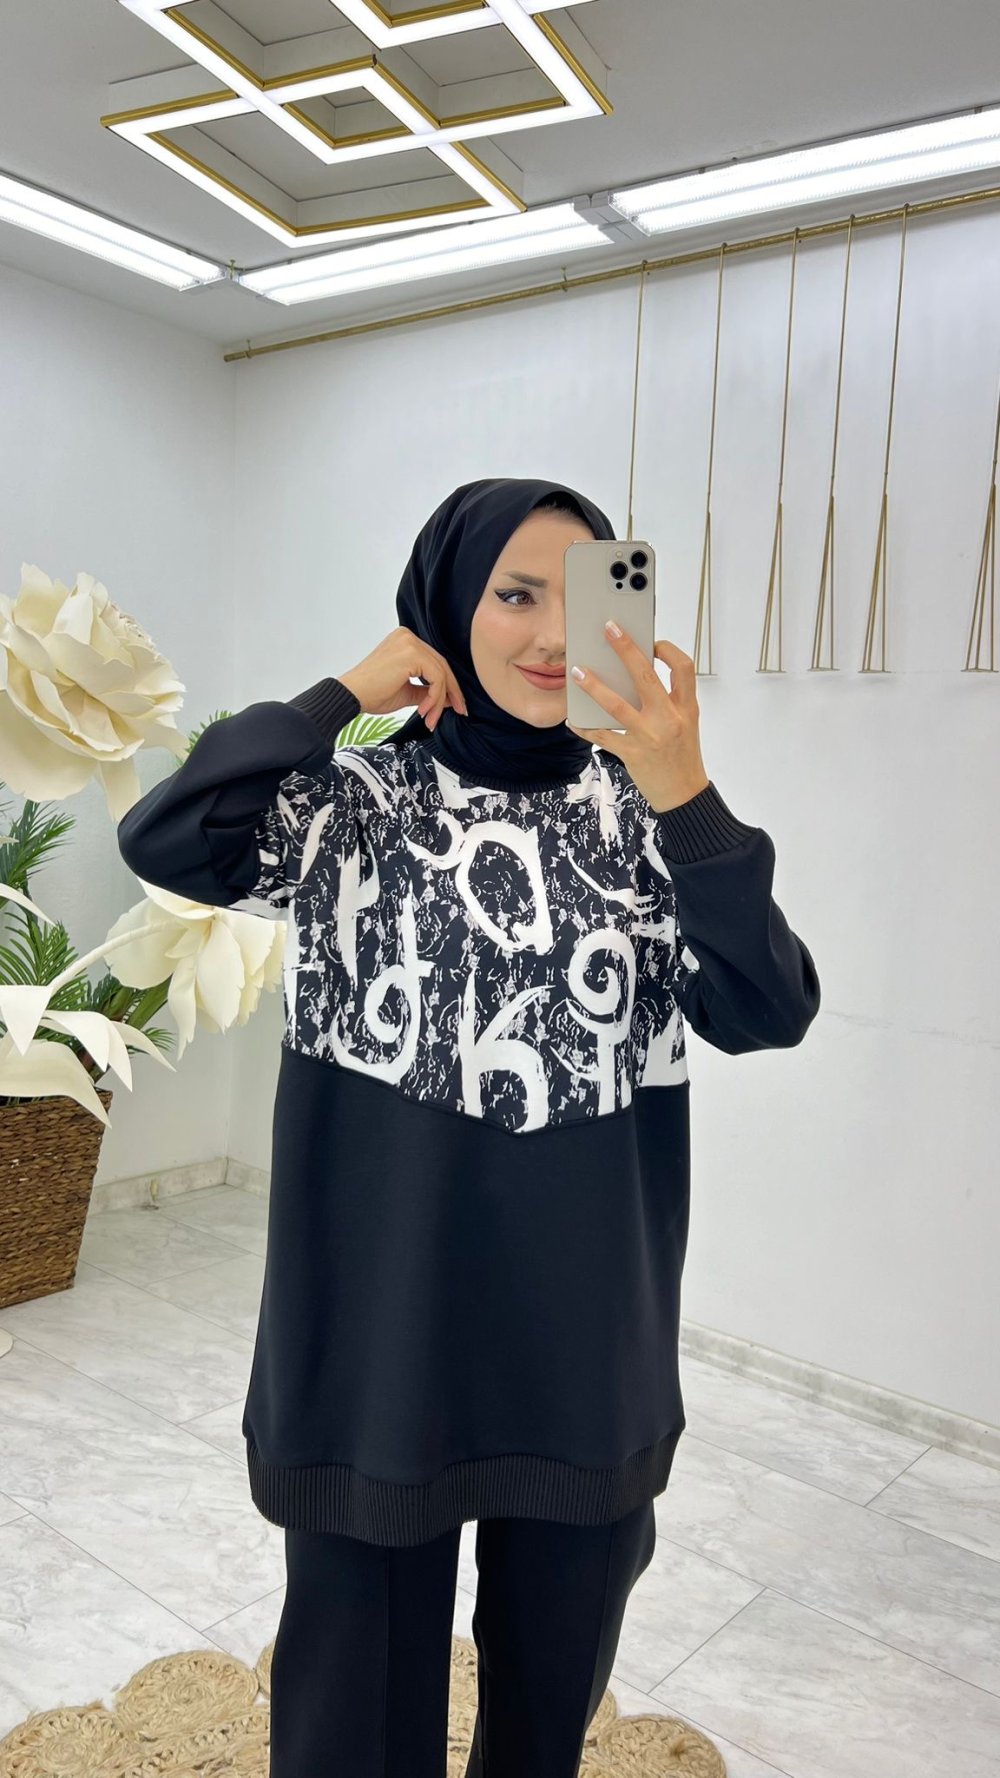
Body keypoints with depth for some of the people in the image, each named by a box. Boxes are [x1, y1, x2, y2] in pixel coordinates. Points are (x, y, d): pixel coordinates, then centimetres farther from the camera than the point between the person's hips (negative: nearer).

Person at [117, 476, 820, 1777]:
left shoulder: (642, 807, -2)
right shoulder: (357, 803, -6)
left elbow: (767, 1014, -12)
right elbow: (162, 843, -23)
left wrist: (687, 798, -25)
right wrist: (343, 694, -15)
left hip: (589, 1318, 3)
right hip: (387, 1308, -2)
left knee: (559, 1637, 24)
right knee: (368, 1632, 17)